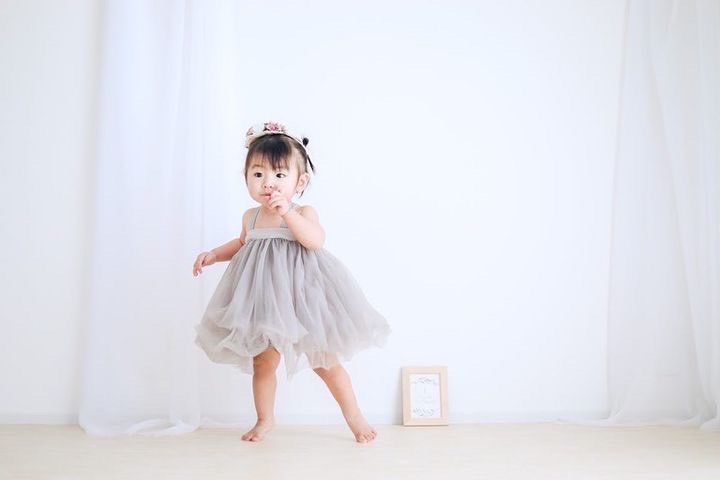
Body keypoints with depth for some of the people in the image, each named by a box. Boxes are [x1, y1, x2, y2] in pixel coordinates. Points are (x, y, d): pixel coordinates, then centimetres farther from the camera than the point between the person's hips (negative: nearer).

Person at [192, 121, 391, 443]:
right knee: (263, 363, 10)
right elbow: (242, 244, 26)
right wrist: (213, 255, 15)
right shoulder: (250, 217, 5)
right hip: (264, 303, 4)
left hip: (300, 297, -4)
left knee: (325, 361, 5)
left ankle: (354, 416, 24)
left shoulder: (303, 213, -10)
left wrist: (287, 212, -35)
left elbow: (315, 240, -30)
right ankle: (265, 419, 33)